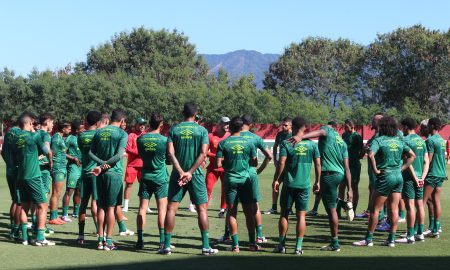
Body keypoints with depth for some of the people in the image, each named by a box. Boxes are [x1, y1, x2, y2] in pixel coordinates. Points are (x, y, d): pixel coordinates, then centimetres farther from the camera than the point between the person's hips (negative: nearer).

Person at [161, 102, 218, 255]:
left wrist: (181, 172, -11)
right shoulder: (202, 130, 0)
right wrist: (190, 172, -11)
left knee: (171, 208, 5)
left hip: (178, 174, 1)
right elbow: (203, 153, -10)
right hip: (196, 174, -1)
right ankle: (206, 246, 2)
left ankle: (167, 245, 2)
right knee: (202, 209, 4)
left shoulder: (174, 130, 3)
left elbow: (170, 152, -7)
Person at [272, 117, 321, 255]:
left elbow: (281, 163, -11)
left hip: (289, 184, -1)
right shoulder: (312, 144, 2)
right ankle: (298, 247, 3)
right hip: (305, 185, 1)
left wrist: (276, 180, -2)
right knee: (301, 216, 4)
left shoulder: (286, 143, -6)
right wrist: (317, 181, 12)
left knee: (284, 214, 9)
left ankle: (281, 245, 12)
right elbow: (318, 164, 3)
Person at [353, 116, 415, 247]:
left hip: (385, 177, -6)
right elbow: (412, 155, 10)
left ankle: (368, 239, 6)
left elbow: (371, 154, -25)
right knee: (394, 209, 8)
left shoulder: (378, 140, -9)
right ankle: (391, 239, 10)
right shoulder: (399, 141, 9)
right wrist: (401, 168, 9)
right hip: (398, 177, 6)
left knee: (375, 209, 2)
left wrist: (375, 170, -14)